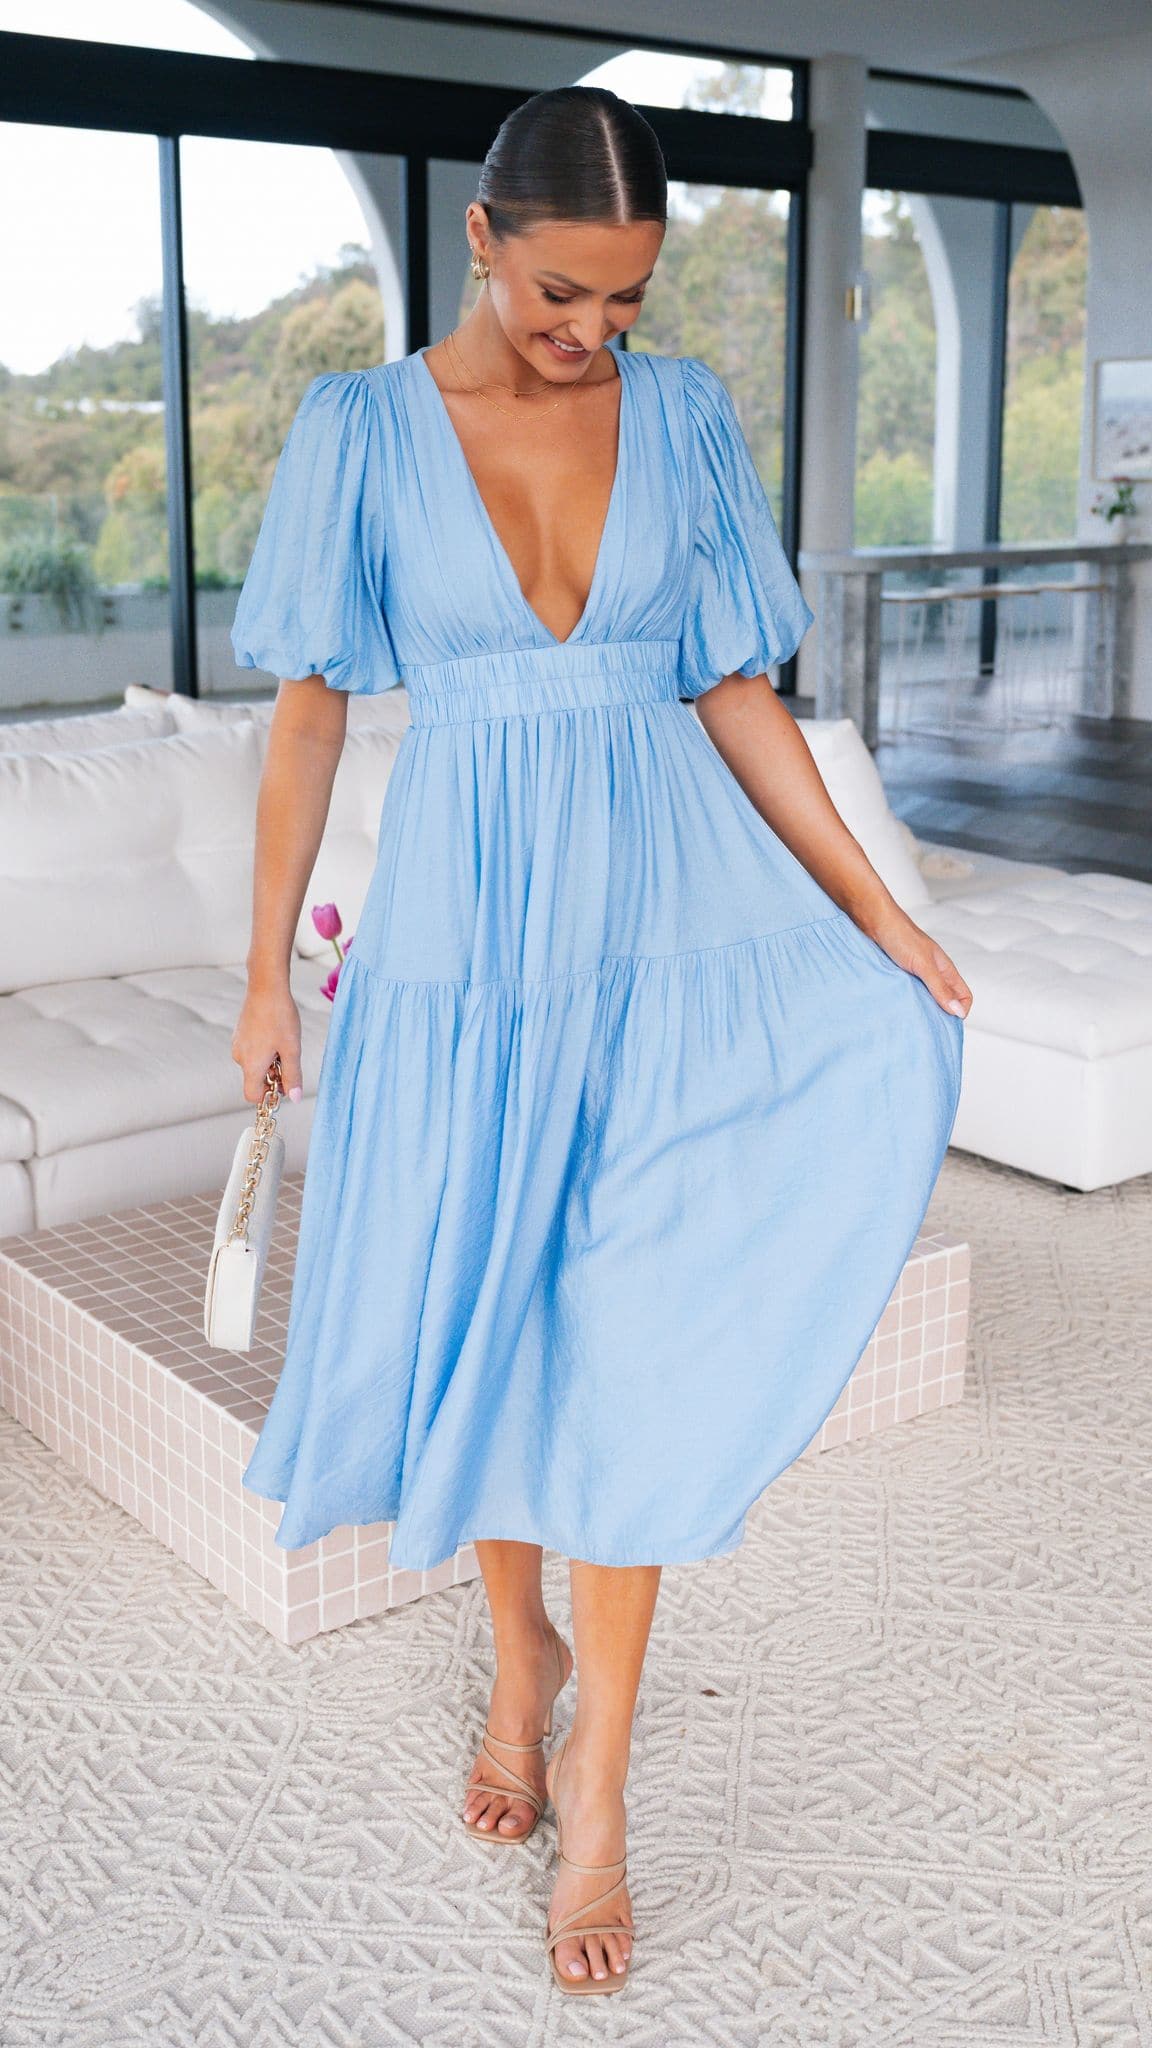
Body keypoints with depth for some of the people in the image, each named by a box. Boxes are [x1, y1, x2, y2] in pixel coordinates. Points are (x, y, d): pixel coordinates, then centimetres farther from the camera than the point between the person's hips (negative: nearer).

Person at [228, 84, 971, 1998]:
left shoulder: (686, 415, 4)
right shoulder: (364, 428, -1)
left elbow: (736, 693, 5)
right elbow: (311, 708, 1)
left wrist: (881, 918, 0)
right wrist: (268, 968, 0)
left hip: (665, 909, 1)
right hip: (464, 916, 0)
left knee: (629, 1330, -8)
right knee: (477, 1317, 9)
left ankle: (600, 1779, 7)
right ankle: (525, 1664, 35)